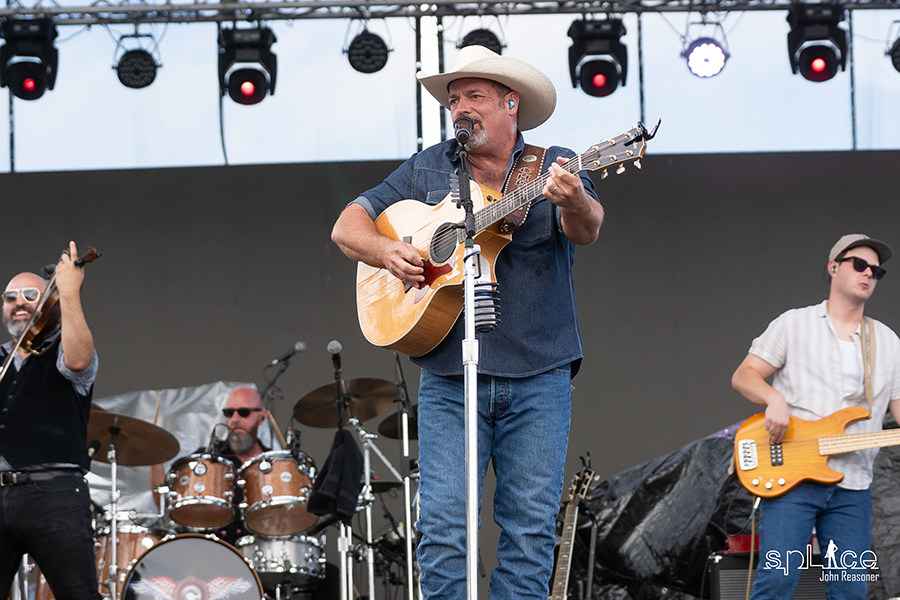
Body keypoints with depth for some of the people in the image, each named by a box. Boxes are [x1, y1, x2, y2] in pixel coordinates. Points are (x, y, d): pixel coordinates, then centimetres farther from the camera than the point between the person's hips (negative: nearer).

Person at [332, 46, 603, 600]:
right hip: (450, 376, 1)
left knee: (531, 528, -2)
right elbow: (347, 226, 15)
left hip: (539, 374, -1)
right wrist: (387, 251, -7)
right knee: (443, 524, -8)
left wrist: (573, 202, -36)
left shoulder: (553, 167, 6)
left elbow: (588, 231, -12)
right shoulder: (427, 172, 14)